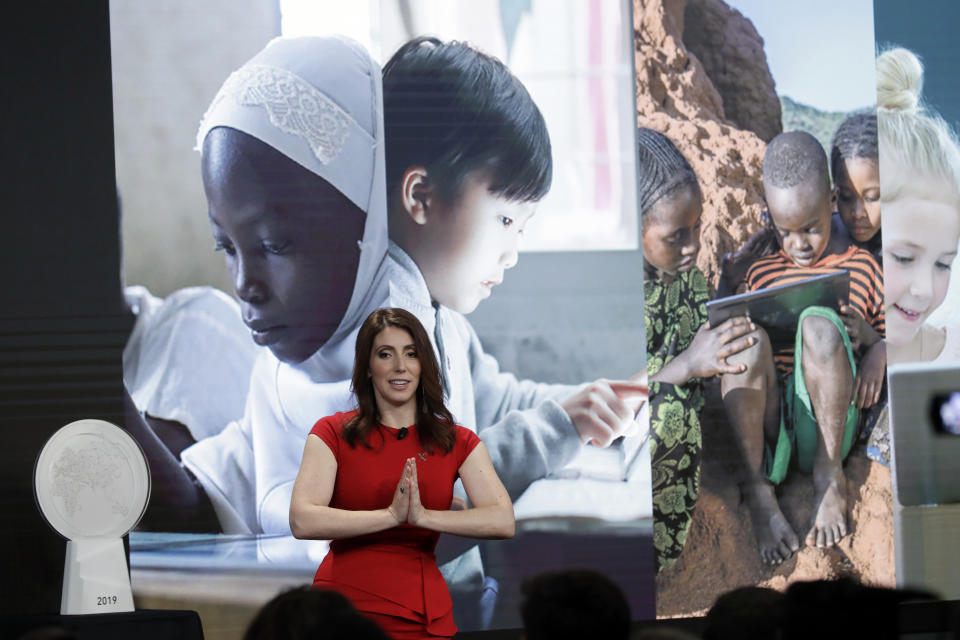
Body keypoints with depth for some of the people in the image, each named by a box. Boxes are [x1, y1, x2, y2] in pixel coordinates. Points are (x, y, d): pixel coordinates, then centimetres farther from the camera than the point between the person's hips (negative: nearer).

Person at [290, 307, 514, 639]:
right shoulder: (333, 433, 2)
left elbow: (503, 521, -8)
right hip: (345, 603, -2)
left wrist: (424, 516, -21)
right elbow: (302, 521, -14)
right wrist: (391, 515, -22)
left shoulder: (458, 443, 8)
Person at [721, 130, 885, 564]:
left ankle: (829, 474, -21)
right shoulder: (759, 273, 17)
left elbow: (888, 340, 18)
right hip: (767, 424, 2)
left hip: (827, 422, -2)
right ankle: (756, 490, -29)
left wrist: (874, 342, -6)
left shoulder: (861, 268, 13)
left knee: (818, 321, -29)